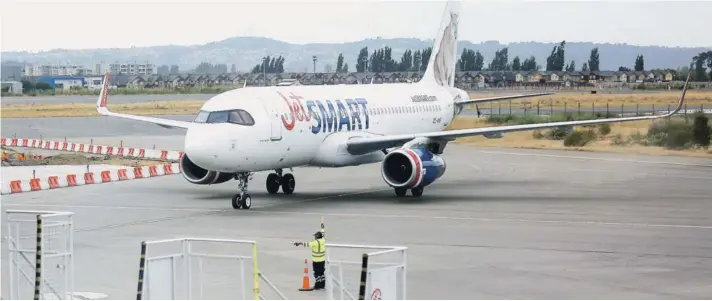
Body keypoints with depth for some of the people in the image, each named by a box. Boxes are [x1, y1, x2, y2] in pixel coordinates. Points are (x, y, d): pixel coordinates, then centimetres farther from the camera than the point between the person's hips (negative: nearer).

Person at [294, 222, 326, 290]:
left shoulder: (316, 242, -21)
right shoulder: (323, 240, 0)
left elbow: (308, 244, -31)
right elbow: (323, 234, 20)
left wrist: (300, 243, -36)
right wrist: (322, 228, 39)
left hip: (316, 261, -7)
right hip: (323, 260, 7)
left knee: (317, 273, 0)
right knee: (321, 272, 15)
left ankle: (317, 285, 3)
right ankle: (322, 285, 21)